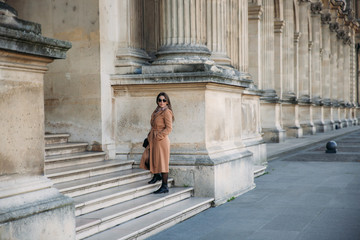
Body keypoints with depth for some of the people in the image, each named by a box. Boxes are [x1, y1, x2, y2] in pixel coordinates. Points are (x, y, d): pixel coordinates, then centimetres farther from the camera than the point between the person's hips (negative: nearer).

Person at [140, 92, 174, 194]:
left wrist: (158, 136, -17)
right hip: (153, 140, 8)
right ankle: (156, 175, 34)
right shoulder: (156, 111, 15)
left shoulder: (166, 112, -10)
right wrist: (150, 136, 9)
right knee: (147, 158, 11)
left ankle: (165, 187, 1)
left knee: (162, 162, -5)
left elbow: (169, 128, -15)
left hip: (161, 140, -8)